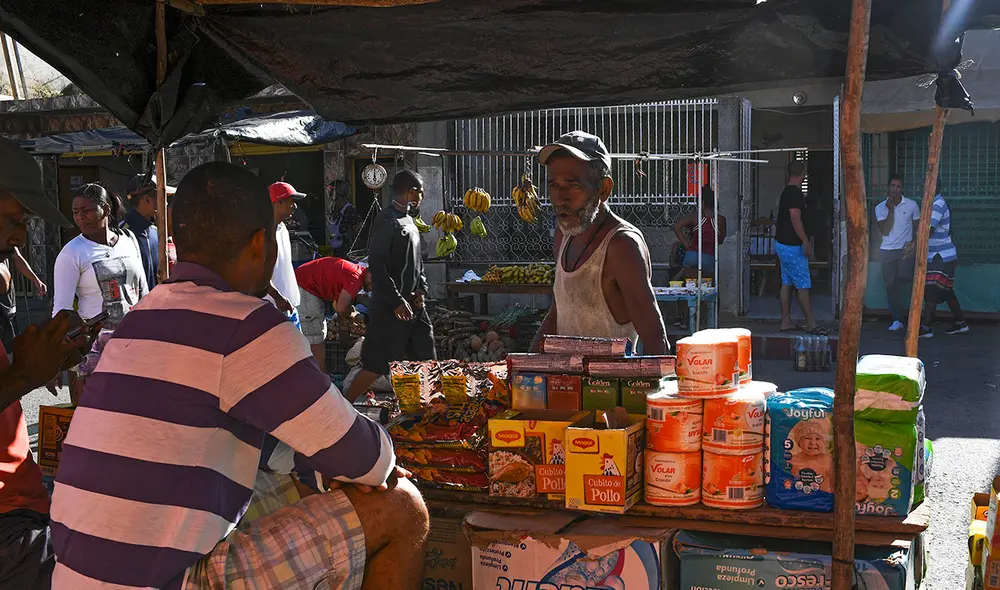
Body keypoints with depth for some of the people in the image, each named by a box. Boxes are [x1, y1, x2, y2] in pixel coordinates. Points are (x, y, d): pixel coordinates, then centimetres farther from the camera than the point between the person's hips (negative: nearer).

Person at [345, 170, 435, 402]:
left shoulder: (408, 220, 15)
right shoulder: (387, 221, -14)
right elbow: (376, 265, -20)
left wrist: (421, 288, 5)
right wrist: (397, 302, -20)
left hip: (413, 304, 9)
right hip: (390, 307, -9)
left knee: (427, 360, 11)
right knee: (376, 366, -5)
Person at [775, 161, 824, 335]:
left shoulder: (786, 191, 14)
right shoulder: (795, 193, -17)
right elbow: (795, 219, -23)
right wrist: (806, 242, -21)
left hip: (782, 243, 10)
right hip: (792, 246, -10)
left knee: (787, 283, 10)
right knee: (803, 285, -7)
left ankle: (786, 322, 12)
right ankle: (811, 323, -6)